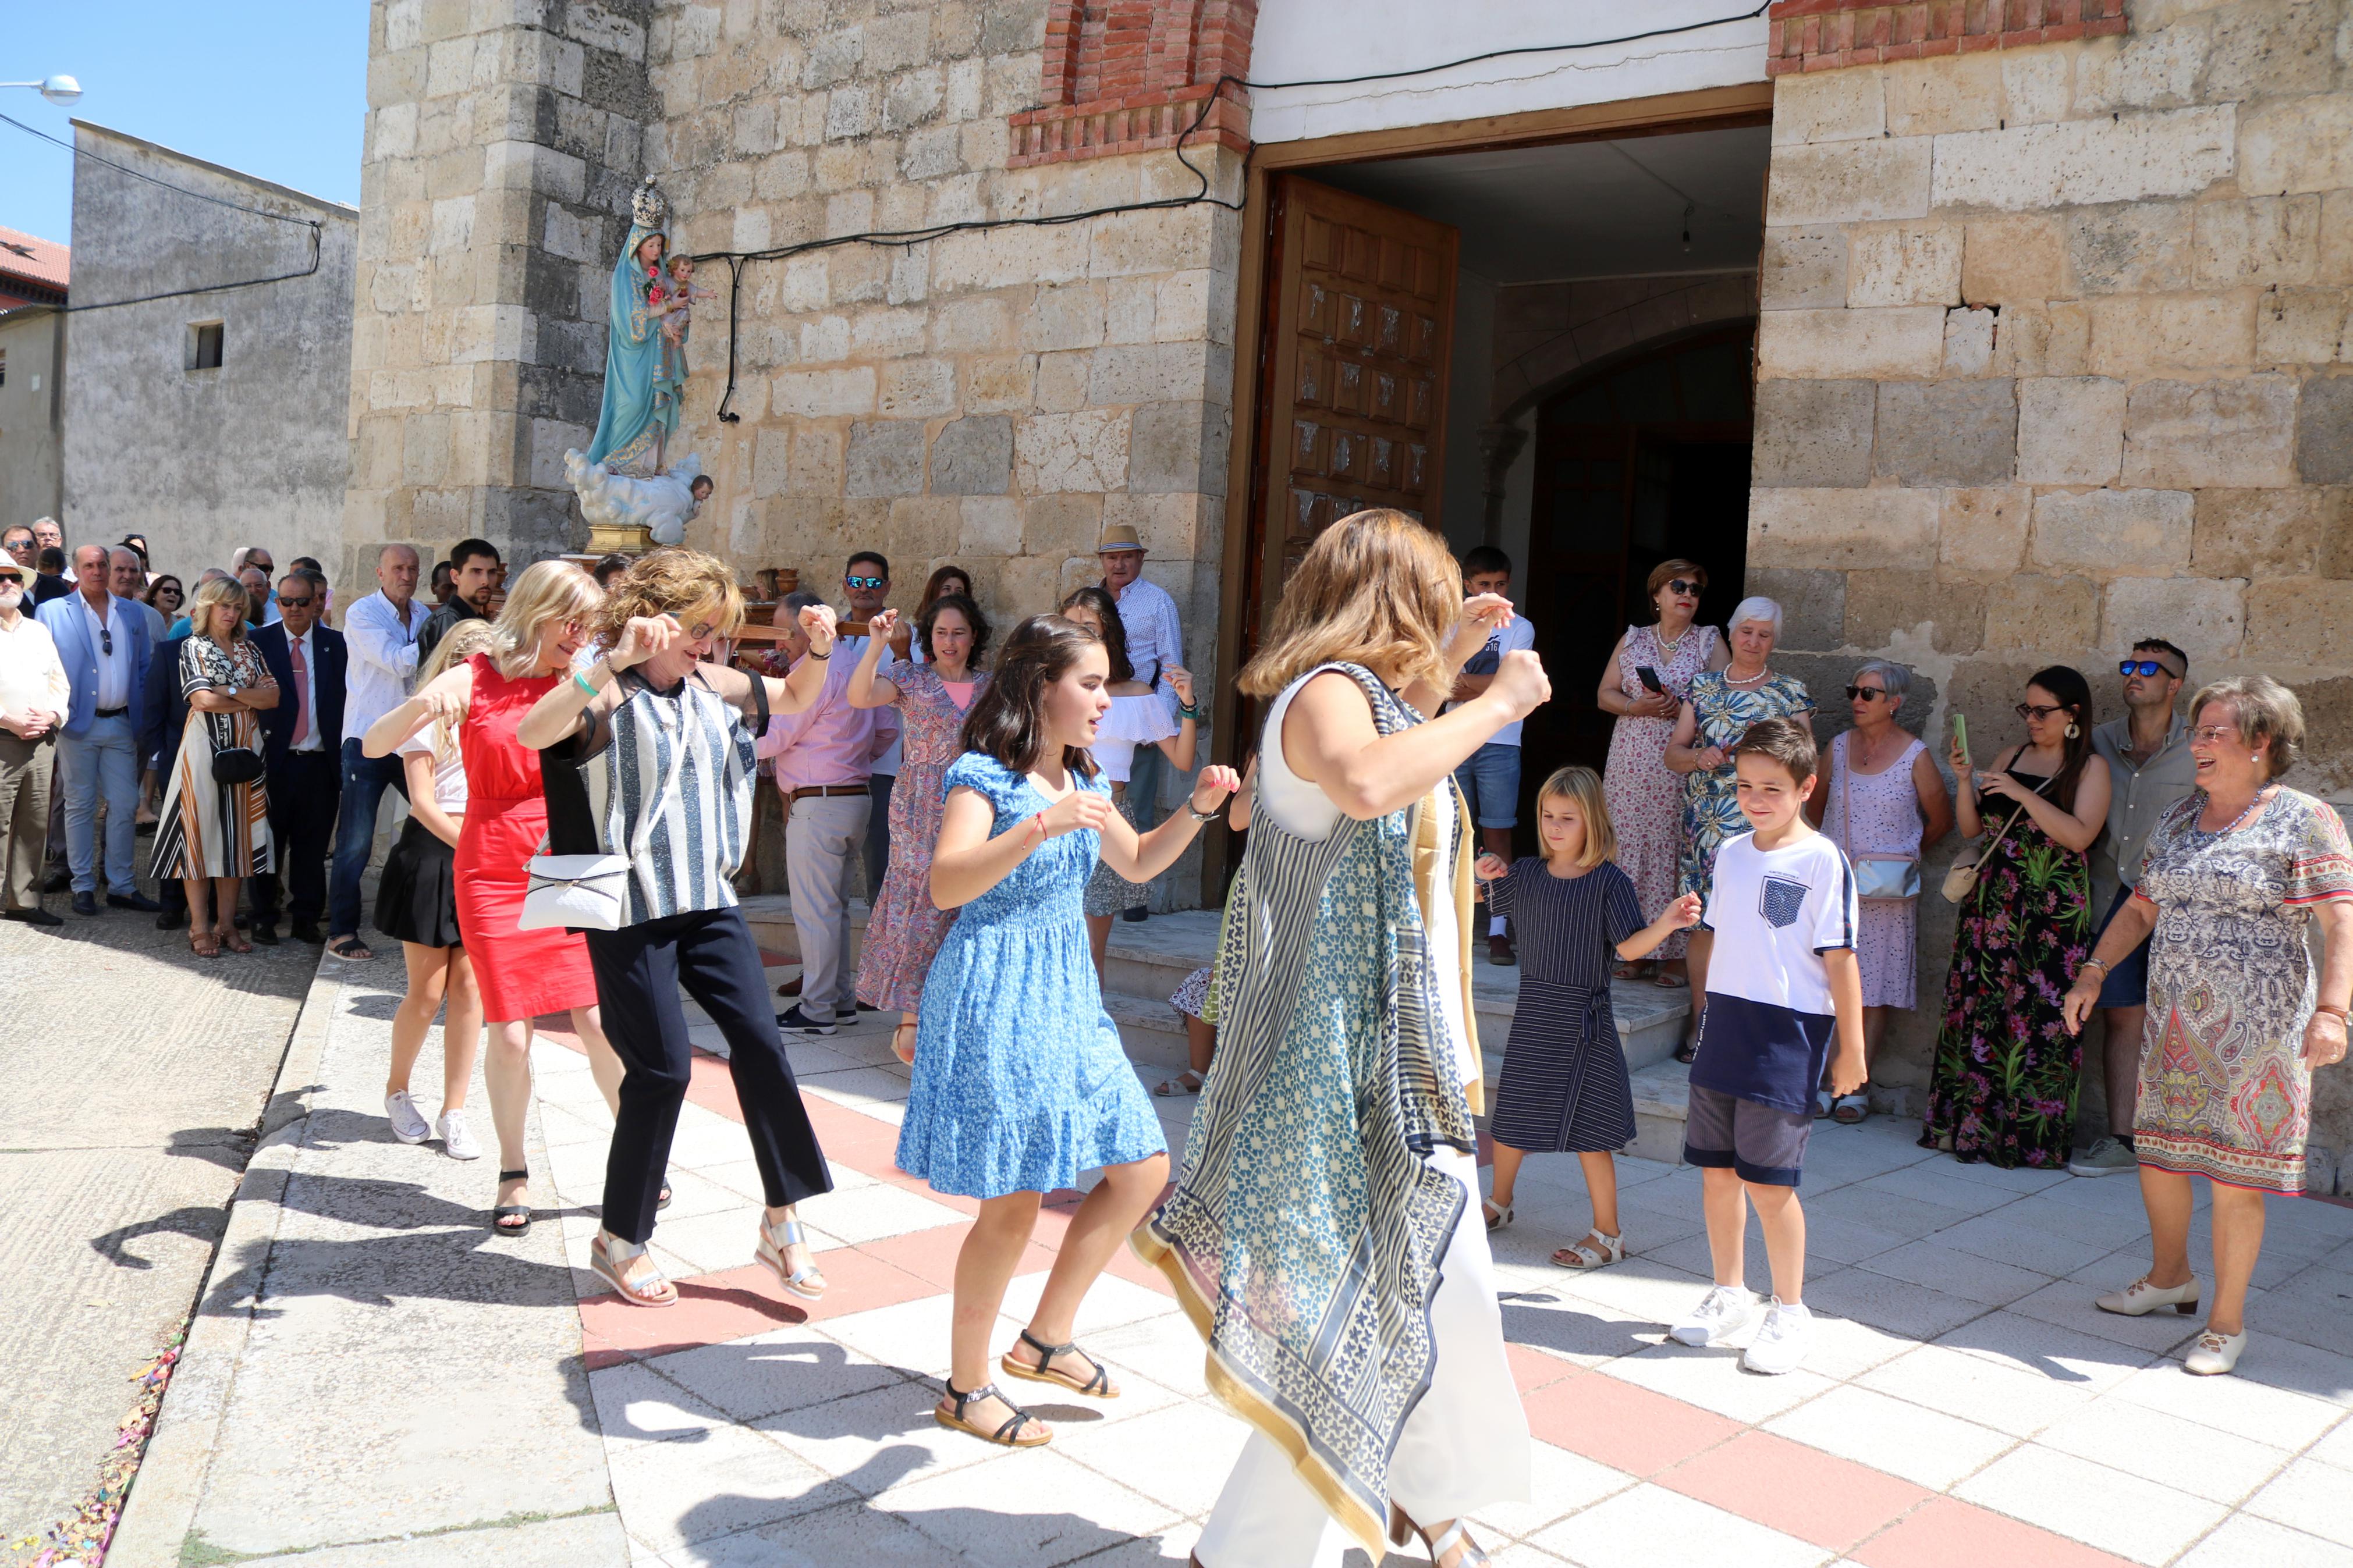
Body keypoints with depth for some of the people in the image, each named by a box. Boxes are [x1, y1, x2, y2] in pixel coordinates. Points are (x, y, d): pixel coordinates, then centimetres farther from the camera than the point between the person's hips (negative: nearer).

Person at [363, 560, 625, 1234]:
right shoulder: (473, 681, -3)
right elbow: (374, 746, -9)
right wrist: (421, 705, -28)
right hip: (494, 875, -2)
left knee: (599, 1019, -2)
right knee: (510, 1034, -1)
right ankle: (513, 1172, 17)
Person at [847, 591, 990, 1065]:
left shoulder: (989, 686, 10)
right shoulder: (911, 679, 0)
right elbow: (859, 696, -17)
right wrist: (876, 645, -29)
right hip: (921, 811, -3)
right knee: (920, 904, -4)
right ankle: (911, 1020, 3)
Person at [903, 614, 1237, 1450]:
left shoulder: (1077, 780, 13)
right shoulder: (985, 777, -12)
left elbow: (1138, 862, 25)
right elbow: (945, 885, -26)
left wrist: (1198, 810, 10)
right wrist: (1042, 826, -35)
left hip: (1066, 999, 9)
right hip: (996, 998, -9)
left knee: (1144, 1169, 8)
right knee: (1014, 1202, -4)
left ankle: (1046, 1339, 22)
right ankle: (965, 1388, 14)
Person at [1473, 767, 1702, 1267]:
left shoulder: (1609, 881, -11)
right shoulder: (1524, 874, 2)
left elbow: (1630, 947, -15)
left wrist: (1666, 923, -32)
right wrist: (1480, 873, -10)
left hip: (1582, 1018, -5)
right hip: (1533, 1010, 5)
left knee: (1588, 1130, -1)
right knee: (1512, 1114, 16)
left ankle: (1608, 1235, 11)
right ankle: (1499, 1204, 38)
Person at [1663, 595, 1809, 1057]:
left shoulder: (1791, 694, 6)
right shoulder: (1703, 686, 11)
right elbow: (1673, 753, 9)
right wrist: (1699, 757, -11)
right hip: (1703, 823, 2)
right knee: (1702, 922, 3)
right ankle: (1700, 1024, 15)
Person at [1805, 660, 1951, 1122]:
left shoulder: (1915, 756, -4)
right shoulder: (1839, 747, 6)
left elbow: (1941, 820, 6)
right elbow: (1815, 803, 22)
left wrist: (1901, 855, 13)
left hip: (1887, 893, -3)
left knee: (1876, 990, 0)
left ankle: (1857, 1089, 6)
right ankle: (1828, 1083, 7)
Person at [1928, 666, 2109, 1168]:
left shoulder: (2090, 768, 0)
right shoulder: (2011, 757, 14)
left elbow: (2079, 835, -14)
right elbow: (1971, 829, 12)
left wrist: (2022, 794, -18)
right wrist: (1965, 780, -3)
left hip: (2053, 914, -5)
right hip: (1991, 901, 5)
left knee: (2039, 1018, -5)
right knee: (1977, 1009, 3)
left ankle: (2029, 1133, 4)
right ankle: (1969, 1124, 12)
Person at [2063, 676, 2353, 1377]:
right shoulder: (2178, 818, 12)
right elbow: (2141, 908, 18)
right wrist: (2094, 972, 9)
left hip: (2254, 1029, -6)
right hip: (2175, 1023, 6)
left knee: (2234, 1175, 0)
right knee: (2157, 1152, 14)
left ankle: (2227, 1321, 14)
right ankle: (2170, 1277, 36)